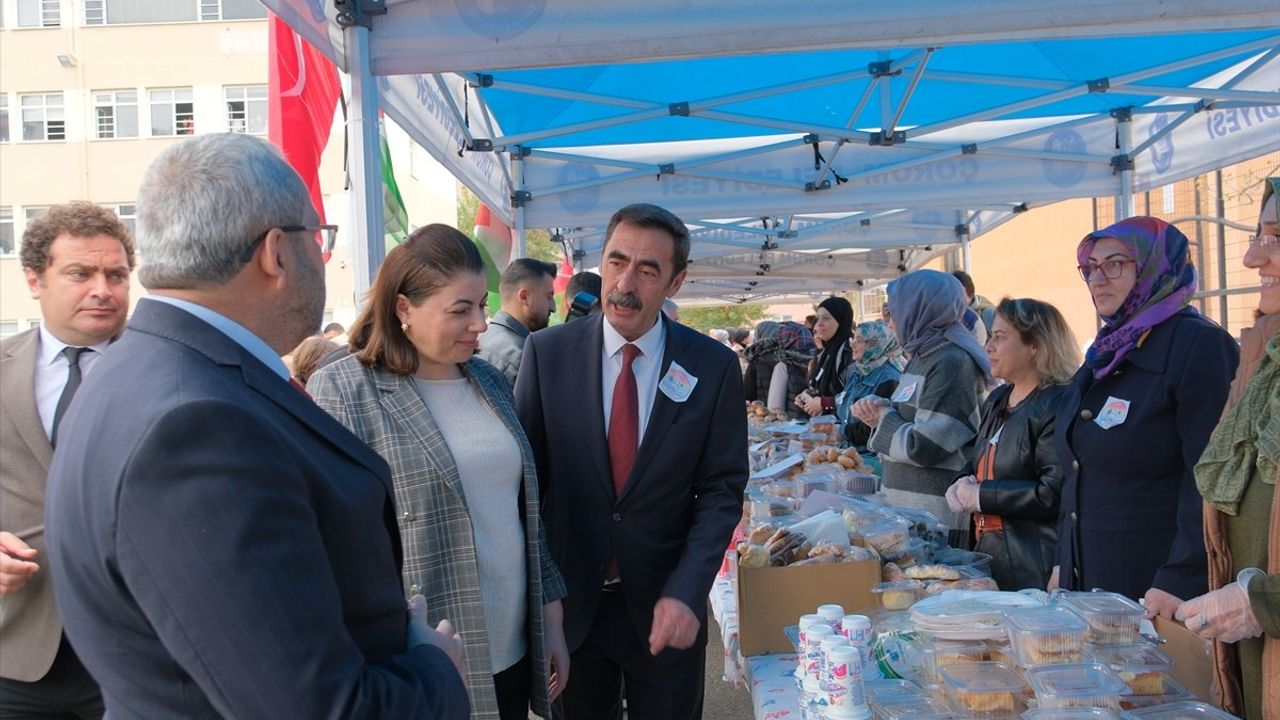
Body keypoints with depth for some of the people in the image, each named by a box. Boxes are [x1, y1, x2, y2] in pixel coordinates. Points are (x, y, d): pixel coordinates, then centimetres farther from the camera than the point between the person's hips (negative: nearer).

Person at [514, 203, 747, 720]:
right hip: (569, 599, 1)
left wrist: (685, 592, -15)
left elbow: (722, 489, -4)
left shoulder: (713, 366, -7)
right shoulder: (547, 352, -7)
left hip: (665, 606, 0)